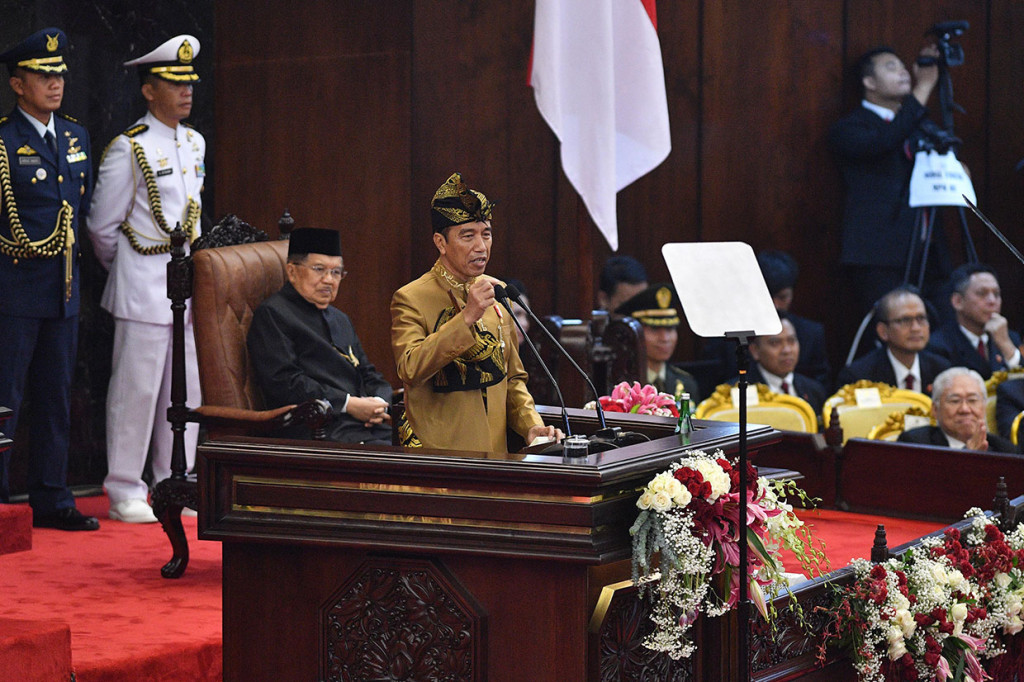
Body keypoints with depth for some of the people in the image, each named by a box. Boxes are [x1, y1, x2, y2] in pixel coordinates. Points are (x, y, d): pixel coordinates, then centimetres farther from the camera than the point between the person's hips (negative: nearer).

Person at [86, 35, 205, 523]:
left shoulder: (195, 144, 11)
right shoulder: (129, 149, -11)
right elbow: (102, 225, -4)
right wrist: (126, 270, 8)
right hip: (144, 289, -7)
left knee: (185, 389, 9)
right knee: (137, 389, -3)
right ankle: (125, 494, 4)